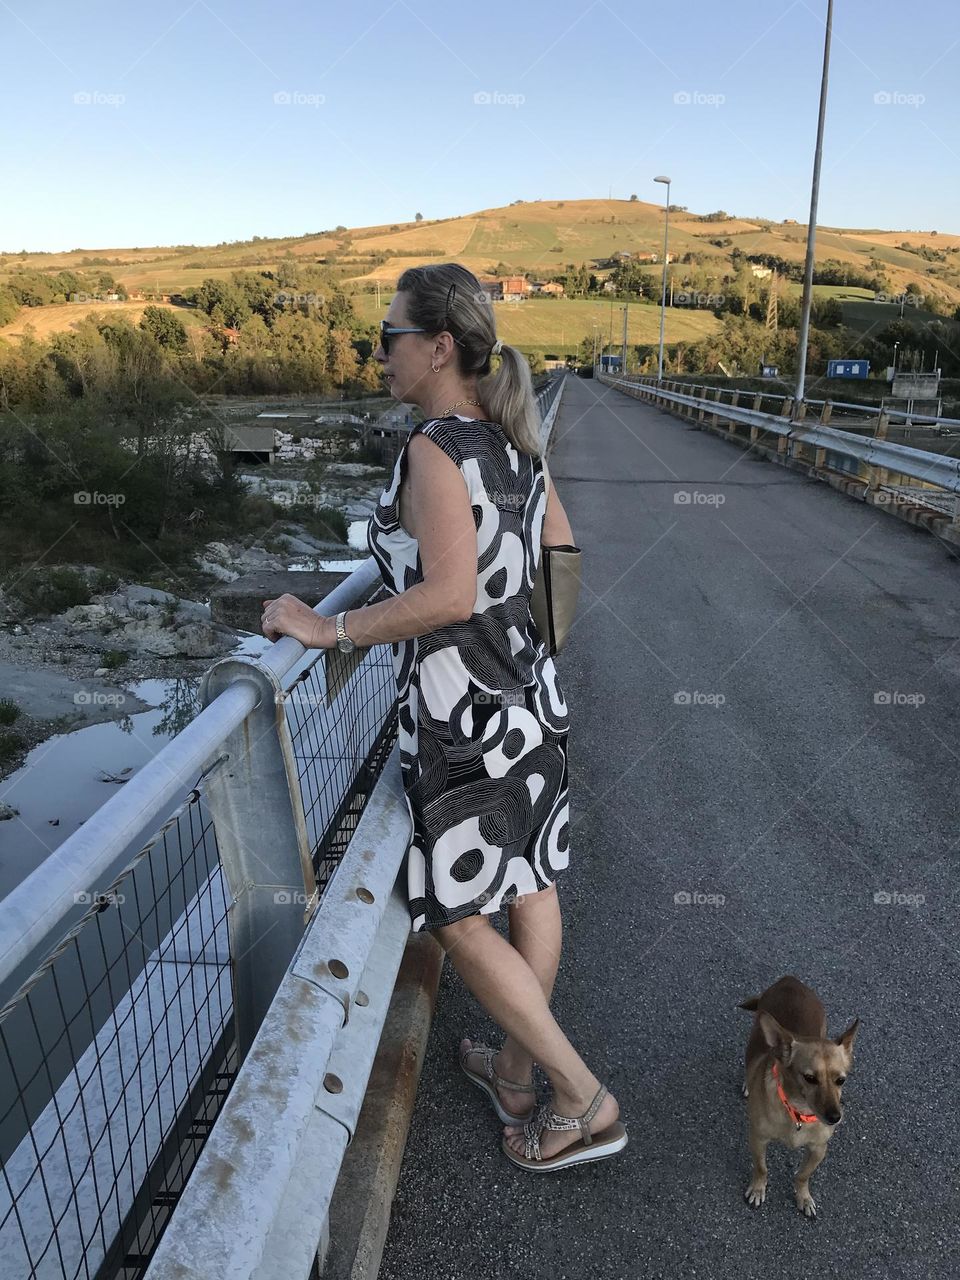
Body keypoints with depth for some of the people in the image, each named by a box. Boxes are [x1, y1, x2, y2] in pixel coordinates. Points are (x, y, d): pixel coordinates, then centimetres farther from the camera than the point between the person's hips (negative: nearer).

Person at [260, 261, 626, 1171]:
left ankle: (582, 1102, 18)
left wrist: (328, 628, -19)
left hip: (464, 716, -9)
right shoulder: (514, 443, 6)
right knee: (530, 887, 18)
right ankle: (516, 1074, 38)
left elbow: (448, 595, -28)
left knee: (460, 919, 7)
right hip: (531, 694, 9)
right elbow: (560, 557, 12)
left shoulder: (435, 450, -19)